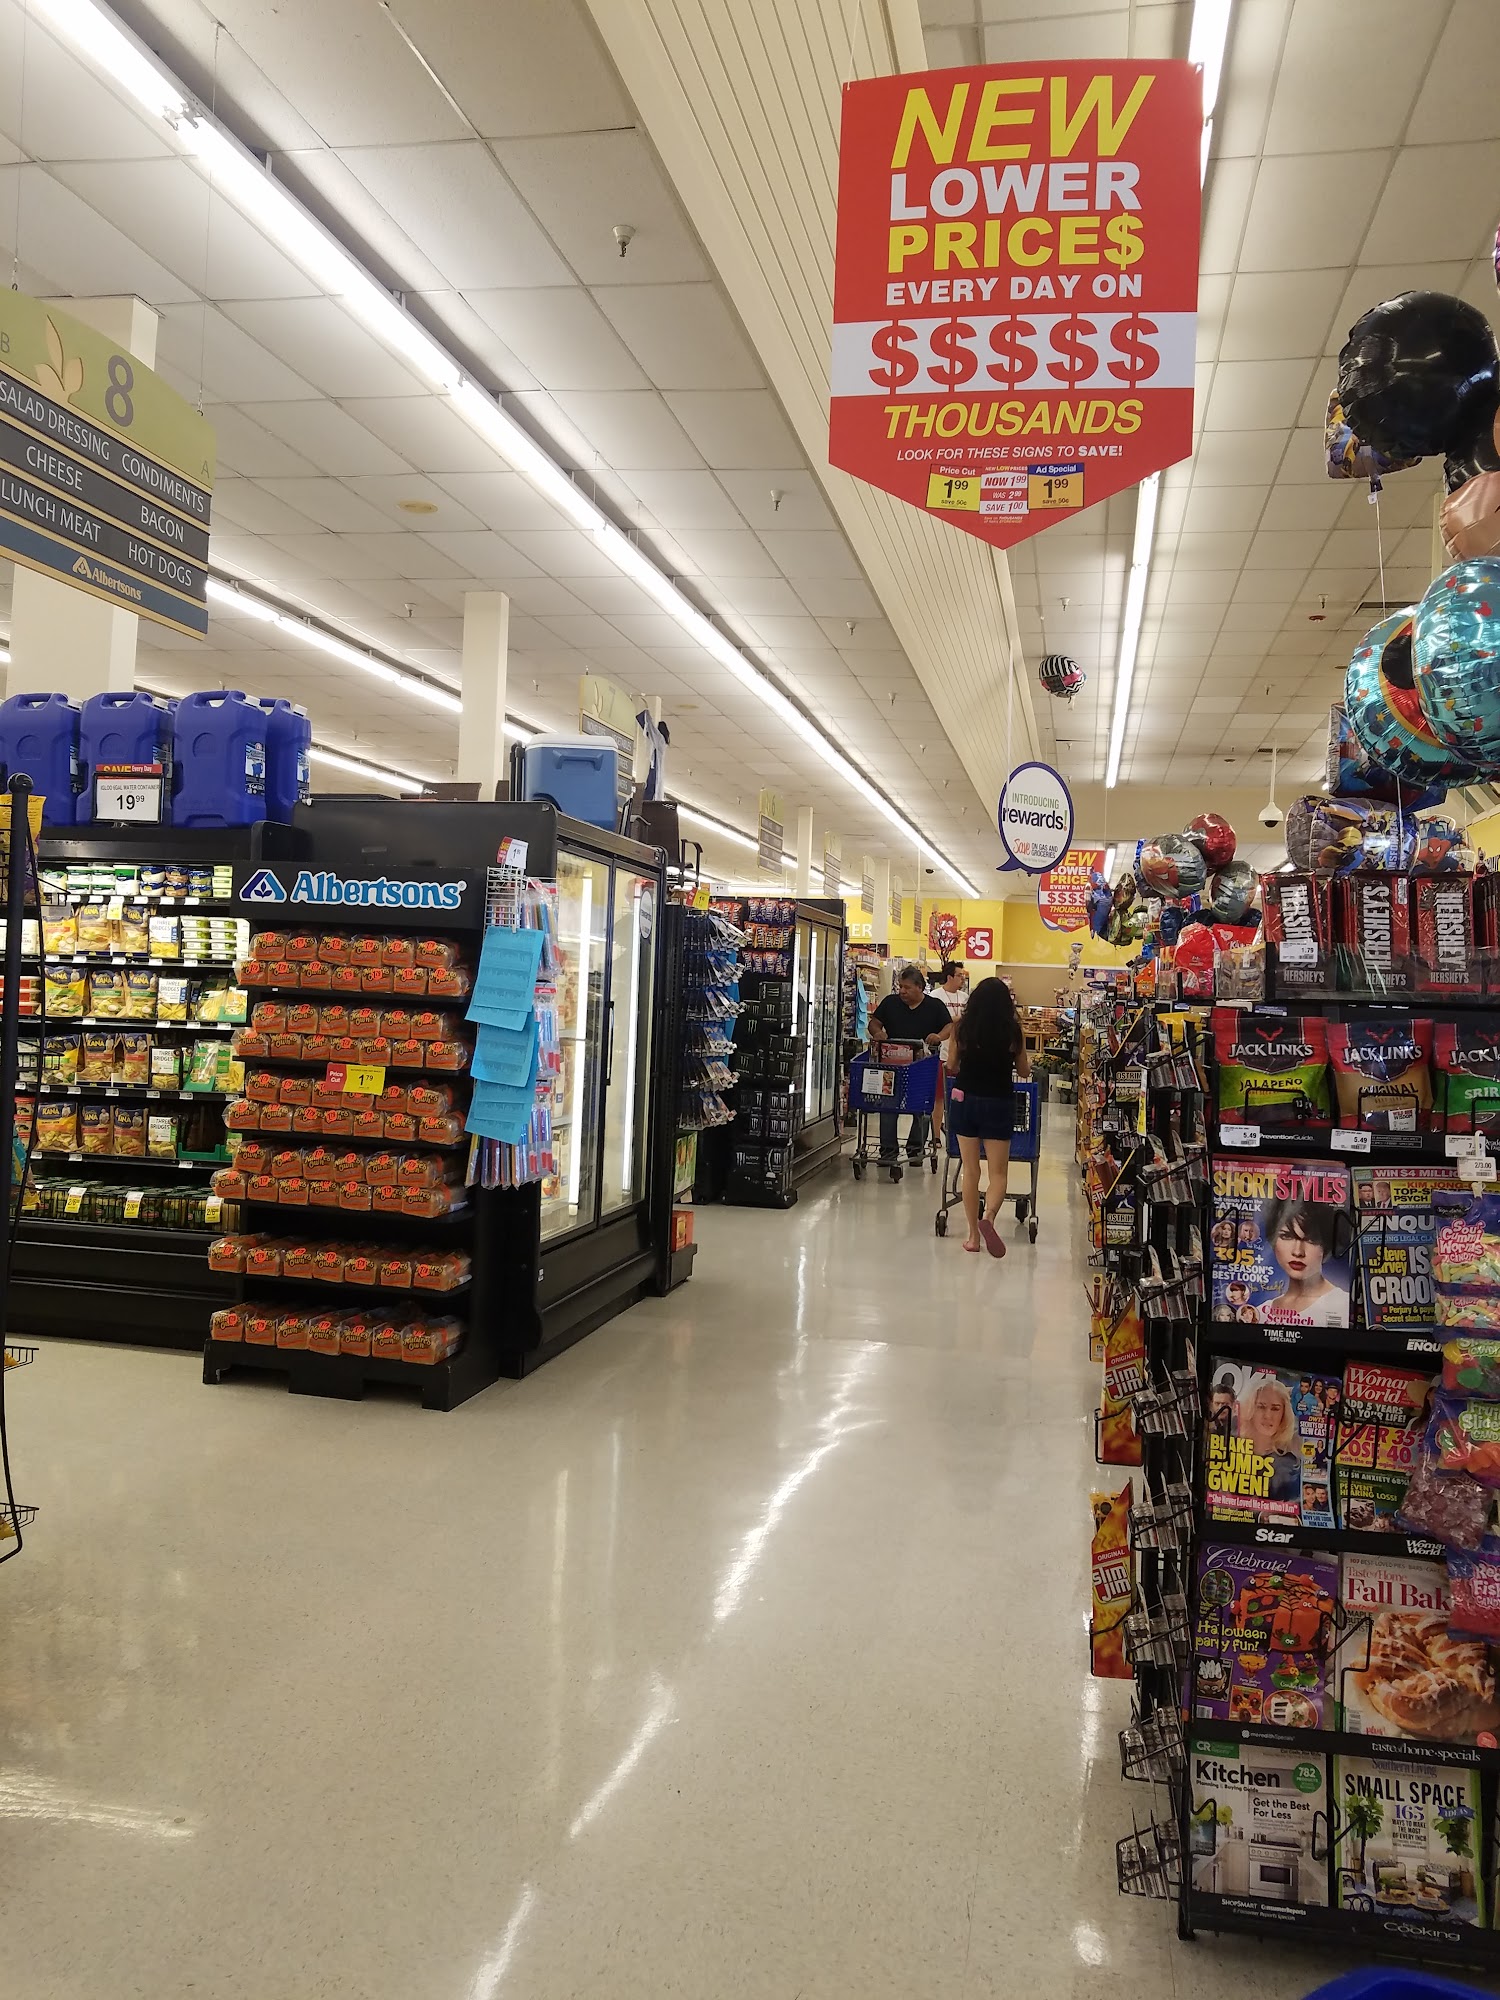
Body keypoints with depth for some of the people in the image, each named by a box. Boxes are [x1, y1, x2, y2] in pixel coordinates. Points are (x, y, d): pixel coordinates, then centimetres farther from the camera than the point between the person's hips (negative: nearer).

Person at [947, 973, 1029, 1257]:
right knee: (998, 1172, 7)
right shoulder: (1012, 1031, -7)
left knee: (970, 1171, 11)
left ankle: (973, 1235, 15)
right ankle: (989, 1216, -20)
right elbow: (1024, 1071, 4)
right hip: (999, 1103, -1)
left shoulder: (963, 1028, -5)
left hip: (965, 1100, 1)